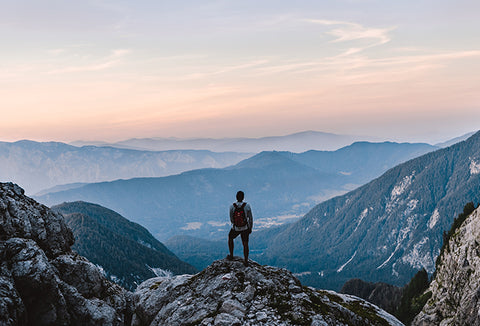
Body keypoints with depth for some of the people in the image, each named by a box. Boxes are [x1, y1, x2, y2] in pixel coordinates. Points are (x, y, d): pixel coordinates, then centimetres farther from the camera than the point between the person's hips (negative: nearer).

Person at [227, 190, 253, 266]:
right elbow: (250, 218, -8)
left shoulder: (232, 206, -15)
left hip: (235, 228, 0)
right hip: (245, 228, 0)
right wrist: (250, 228, 6)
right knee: (245, 244, 15)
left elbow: (231, 218, -2)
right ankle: (246, 261, 15)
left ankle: (231, 255, 33)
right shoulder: (247, 206, -16)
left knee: (230, 238, 29)